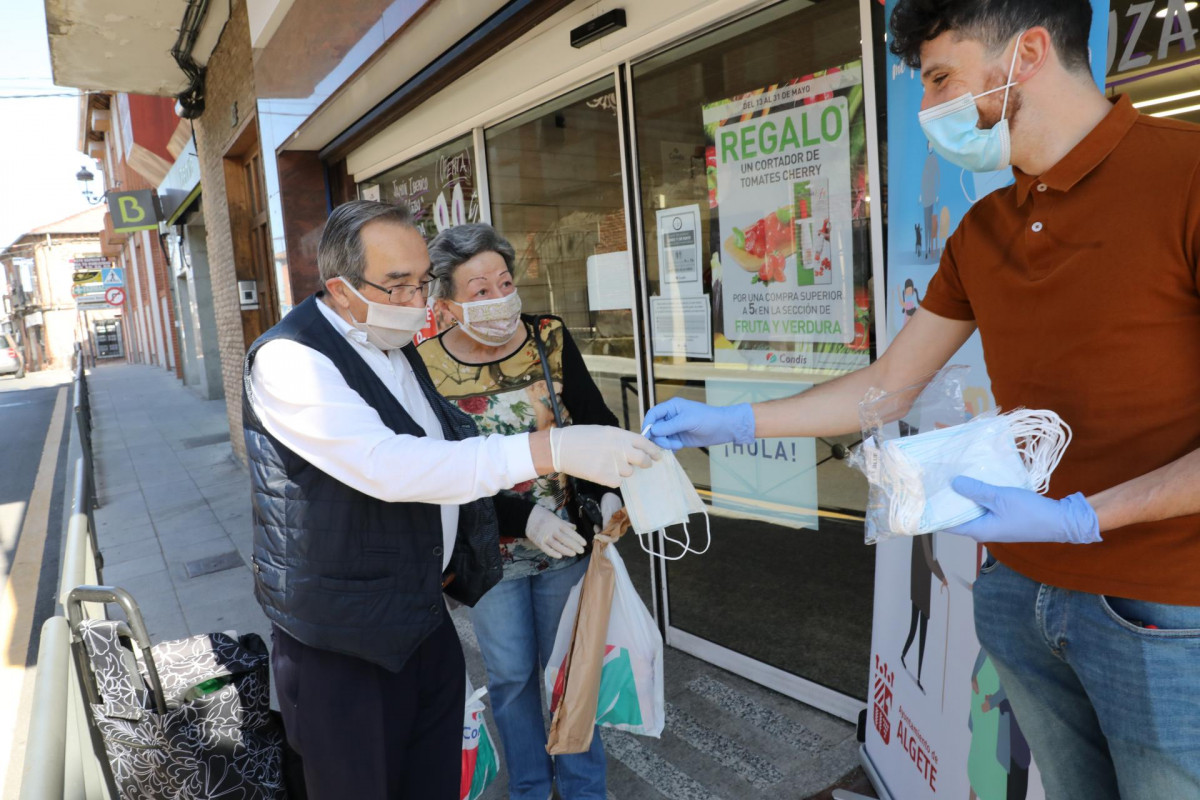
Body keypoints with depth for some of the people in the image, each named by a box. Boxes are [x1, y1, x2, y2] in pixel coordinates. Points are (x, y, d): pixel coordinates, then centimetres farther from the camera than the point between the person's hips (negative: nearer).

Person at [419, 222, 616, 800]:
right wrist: (525, 520, -27)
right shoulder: (427, 368, -15)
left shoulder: (551, 339, -9)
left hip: (567, 537, 1)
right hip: (491, 549, -1)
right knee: (511, 674, 15)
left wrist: (606, 493, -21)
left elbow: (596, 423, -5)